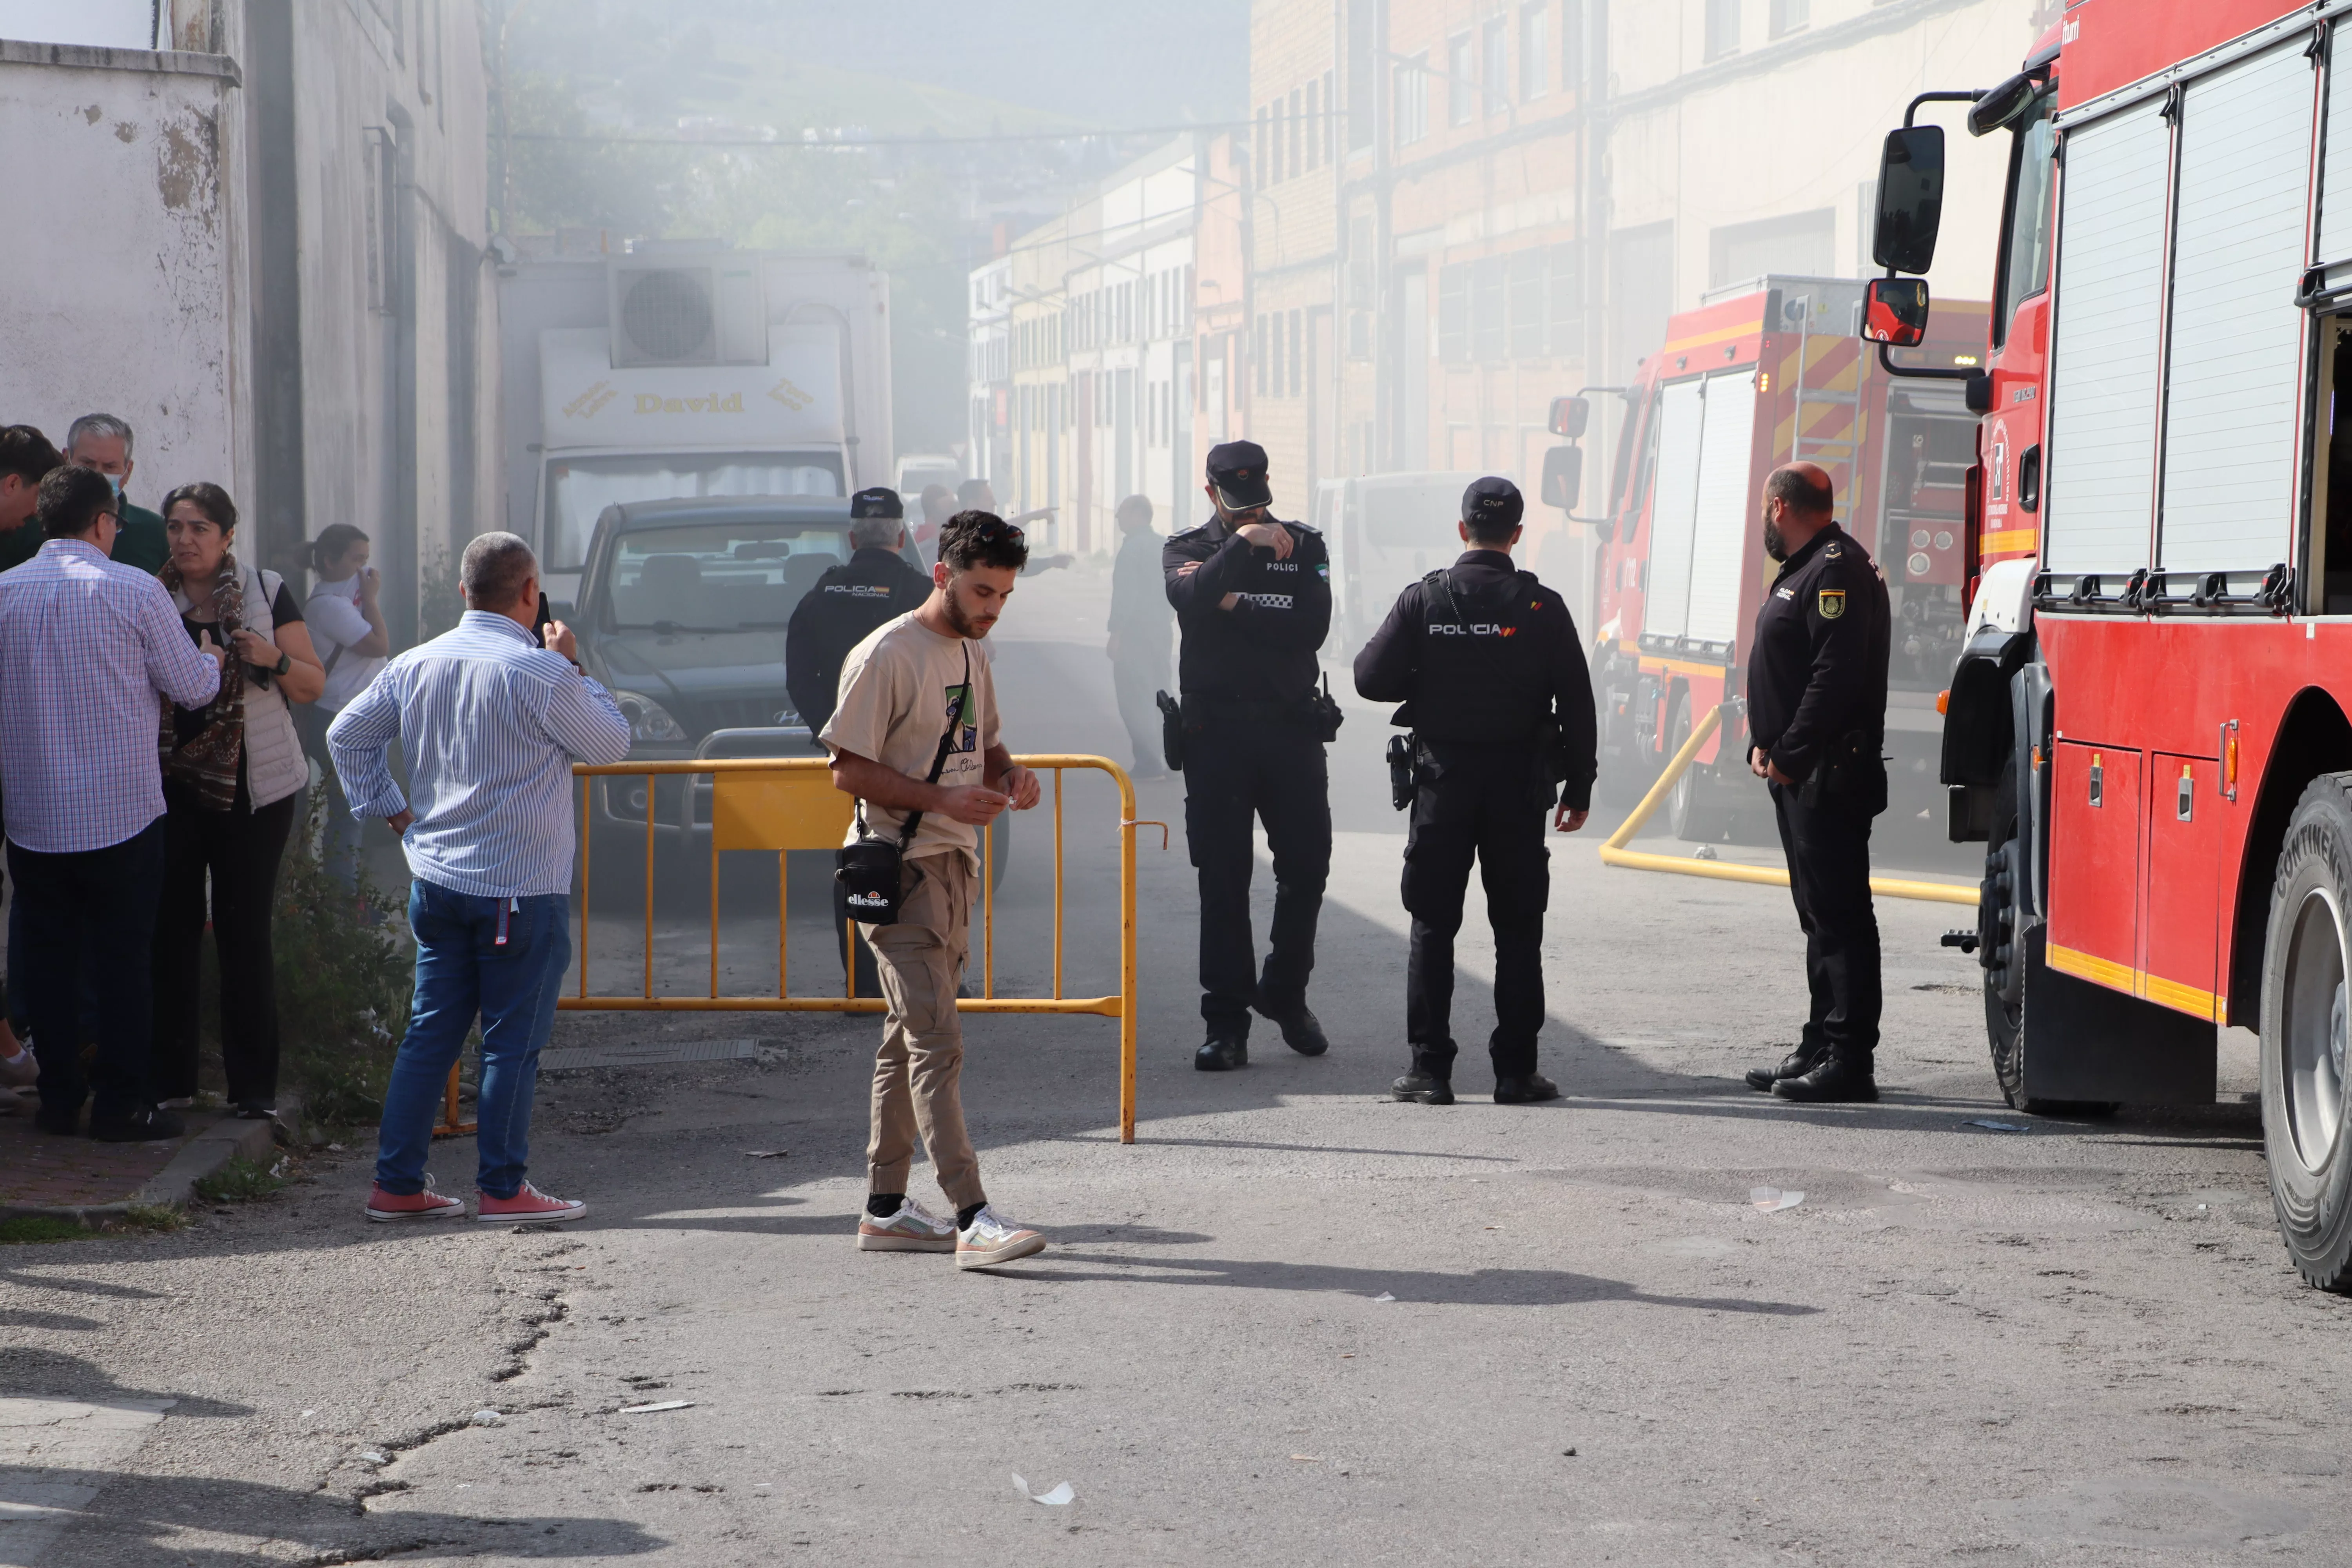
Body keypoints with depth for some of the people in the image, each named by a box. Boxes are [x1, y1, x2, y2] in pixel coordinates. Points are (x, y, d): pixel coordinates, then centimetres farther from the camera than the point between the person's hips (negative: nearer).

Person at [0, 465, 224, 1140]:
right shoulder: (135, 591, -10)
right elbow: (191, 687, -3)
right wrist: (210, 659, 19)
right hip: (123, 813, -3)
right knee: (125, 958, 5)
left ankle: (58, 1100, 15)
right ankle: (121, 1105, 5)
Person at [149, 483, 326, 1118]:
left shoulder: (266, 592, 2)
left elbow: (313, 686, 3)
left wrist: (274, 658, -16)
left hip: (251, 787, -2)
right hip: (169, 786, 2)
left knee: (245, 933, -2)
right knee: (170, 928, 2)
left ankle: (253, 1084, 2)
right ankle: (168, 1078, 10)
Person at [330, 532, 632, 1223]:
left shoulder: (417, 665, 5)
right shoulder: (540, 673, -14)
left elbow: (347, 734, 13)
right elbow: (612, 743, -2)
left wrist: (393, 814, 16)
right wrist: (574, 667, 8)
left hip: (436, 880, 6)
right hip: (522, 887, -6)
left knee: (430, 1033, 11)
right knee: (512, 1040, 1)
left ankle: (397, 1183, 11)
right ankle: (503, 1188, 4)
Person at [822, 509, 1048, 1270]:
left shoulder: (972, 655, 14)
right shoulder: (886, 657, -13)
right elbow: (848, 771, -15)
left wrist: (1008, 773, 4)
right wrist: (942, 799, -23)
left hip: (953, 865, 9)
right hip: (897, 867, -9)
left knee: (911, 1036, 13)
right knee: (937, 1041, -14)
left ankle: (885, 1208, 19)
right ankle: (971, 1218, -20)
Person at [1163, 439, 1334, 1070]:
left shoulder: (1303, 547, 10)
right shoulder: (1187, 549, 8)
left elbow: (1311, 629, -6)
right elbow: (1192, 599, -15)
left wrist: (1238, 606, -8)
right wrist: (1242, 545, -20)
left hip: (1292, 728, 1)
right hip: (1216, 730, -1)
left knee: (1306, 866, 3)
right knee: (1223, 877, -2)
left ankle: (1285, 993, 24)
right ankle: (1226, 1021, 1)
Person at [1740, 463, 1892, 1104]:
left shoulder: (1837, 571, -14)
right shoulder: (1807, 568, 20)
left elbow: (1837, 676, -24)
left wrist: (1788, 754, -22)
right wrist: (1765, 745, 9)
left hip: (1830, 777, -11)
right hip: (1801, 775, 11)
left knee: (1839, 916, -10)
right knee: (1821, 915, 14)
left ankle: (1848, 1059, -11)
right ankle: (1822, 1047, 20)